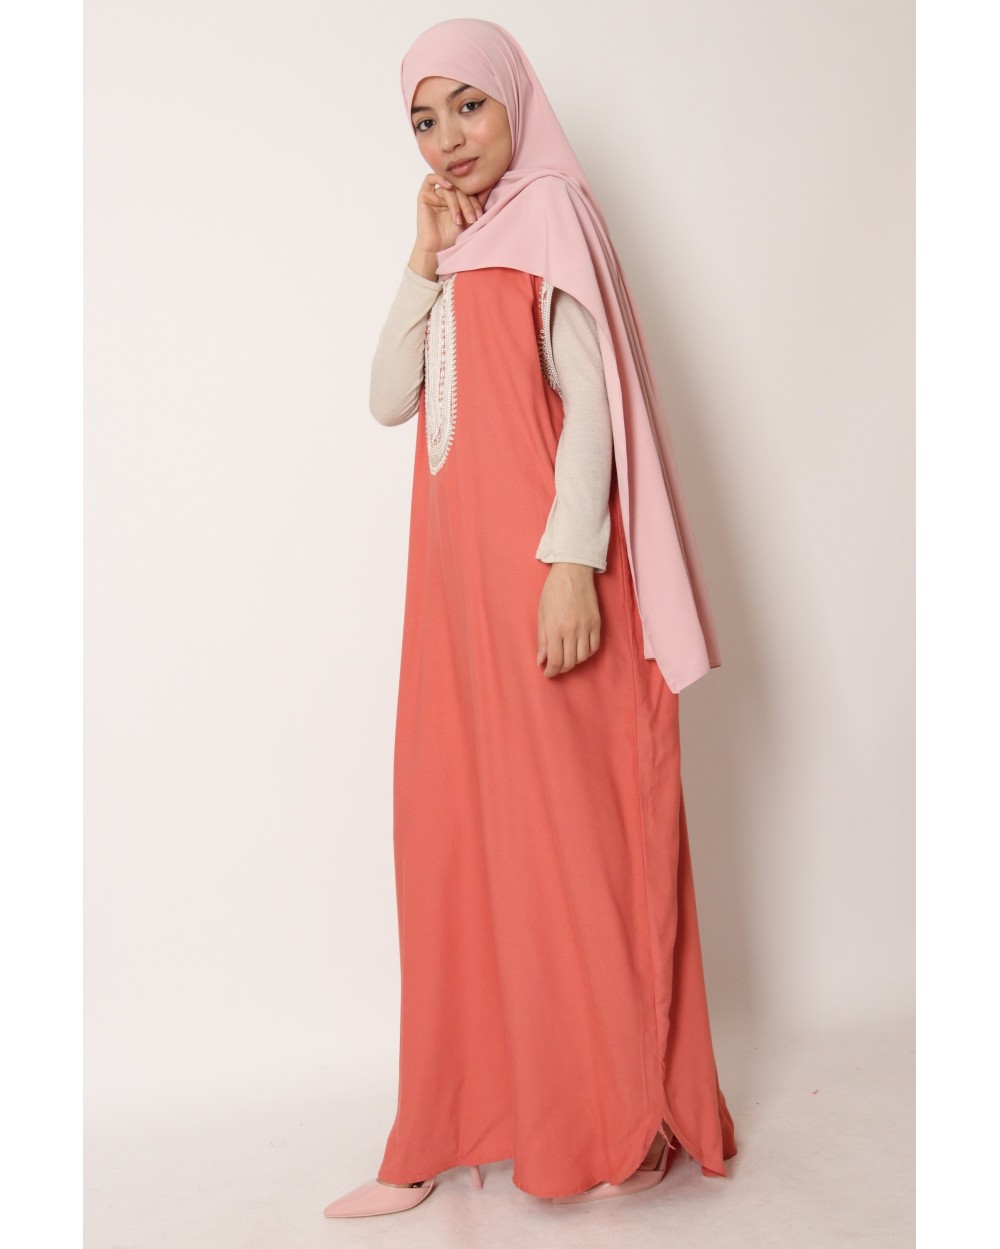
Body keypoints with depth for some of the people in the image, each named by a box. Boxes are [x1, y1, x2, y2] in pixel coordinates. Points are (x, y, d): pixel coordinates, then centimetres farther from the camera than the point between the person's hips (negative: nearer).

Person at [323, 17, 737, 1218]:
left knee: (569, 828, -3)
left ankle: (627, 1122, 12)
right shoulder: (455, 245, 21)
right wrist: (424, 260, 3)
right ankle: (452, 1129, 19)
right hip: (457, 574, 7)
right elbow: (389, 398, 11)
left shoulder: (550, 210, 0)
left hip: (540, 565, -7)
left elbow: (589, 396, -11)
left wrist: (573, 559, -21)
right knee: (456, 835, 7)